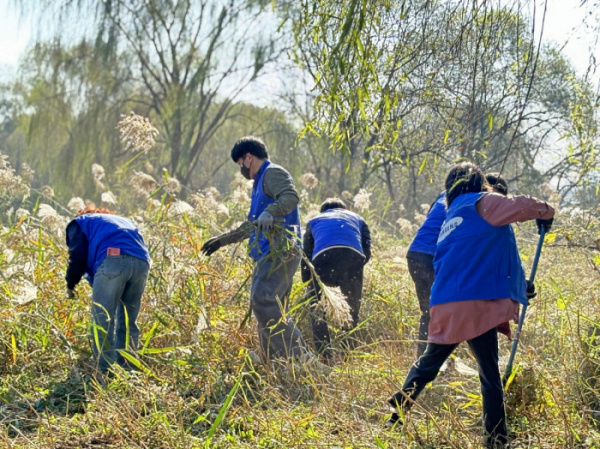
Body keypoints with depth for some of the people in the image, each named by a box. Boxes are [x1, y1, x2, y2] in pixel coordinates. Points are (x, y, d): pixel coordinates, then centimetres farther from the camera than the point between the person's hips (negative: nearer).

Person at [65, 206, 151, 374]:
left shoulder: (79, 222, 27)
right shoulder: (122, 220, 43)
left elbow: (78, 255, 11)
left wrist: (71, 285, 22)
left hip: (113, 258, -5)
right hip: (142, 262, 6)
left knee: (102, 320, -2)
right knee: (128, 322, 15)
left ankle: (106, 371, -9)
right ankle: (127, 369, 15)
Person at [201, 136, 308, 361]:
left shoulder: (273, 173, -2)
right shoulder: (260, 182, 29)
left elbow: (291, 197, -23)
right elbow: (253, 226, 37)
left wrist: (269, 212, -40)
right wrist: (222, 240, 39)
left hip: (280, 251, -11)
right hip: (268, 254, 11)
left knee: (262, 300, -22)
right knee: (268, 308, 6)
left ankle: (297, 355, -25)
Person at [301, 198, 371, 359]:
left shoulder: (314, 221, 35)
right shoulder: (357, 219, 35)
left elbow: (306, 257, 27)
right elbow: (367, 252, 23)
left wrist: (308, 286, 31)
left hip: (322, 257, 0)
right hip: (353, 258, 0)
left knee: (319, 313, 13)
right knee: (351, 312, 12)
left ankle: (324, 357, 6)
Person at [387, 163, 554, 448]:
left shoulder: (450, 221, 26)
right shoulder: (482, 203, 1)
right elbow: (519, 207, -15)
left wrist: (516, 288, 32)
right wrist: (545, 211, 6)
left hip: (445, 305, 8)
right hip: (477, 304, -8)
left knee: (429, 362, 24)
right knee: (489, 373, -2)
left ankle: (397, 413, 28)